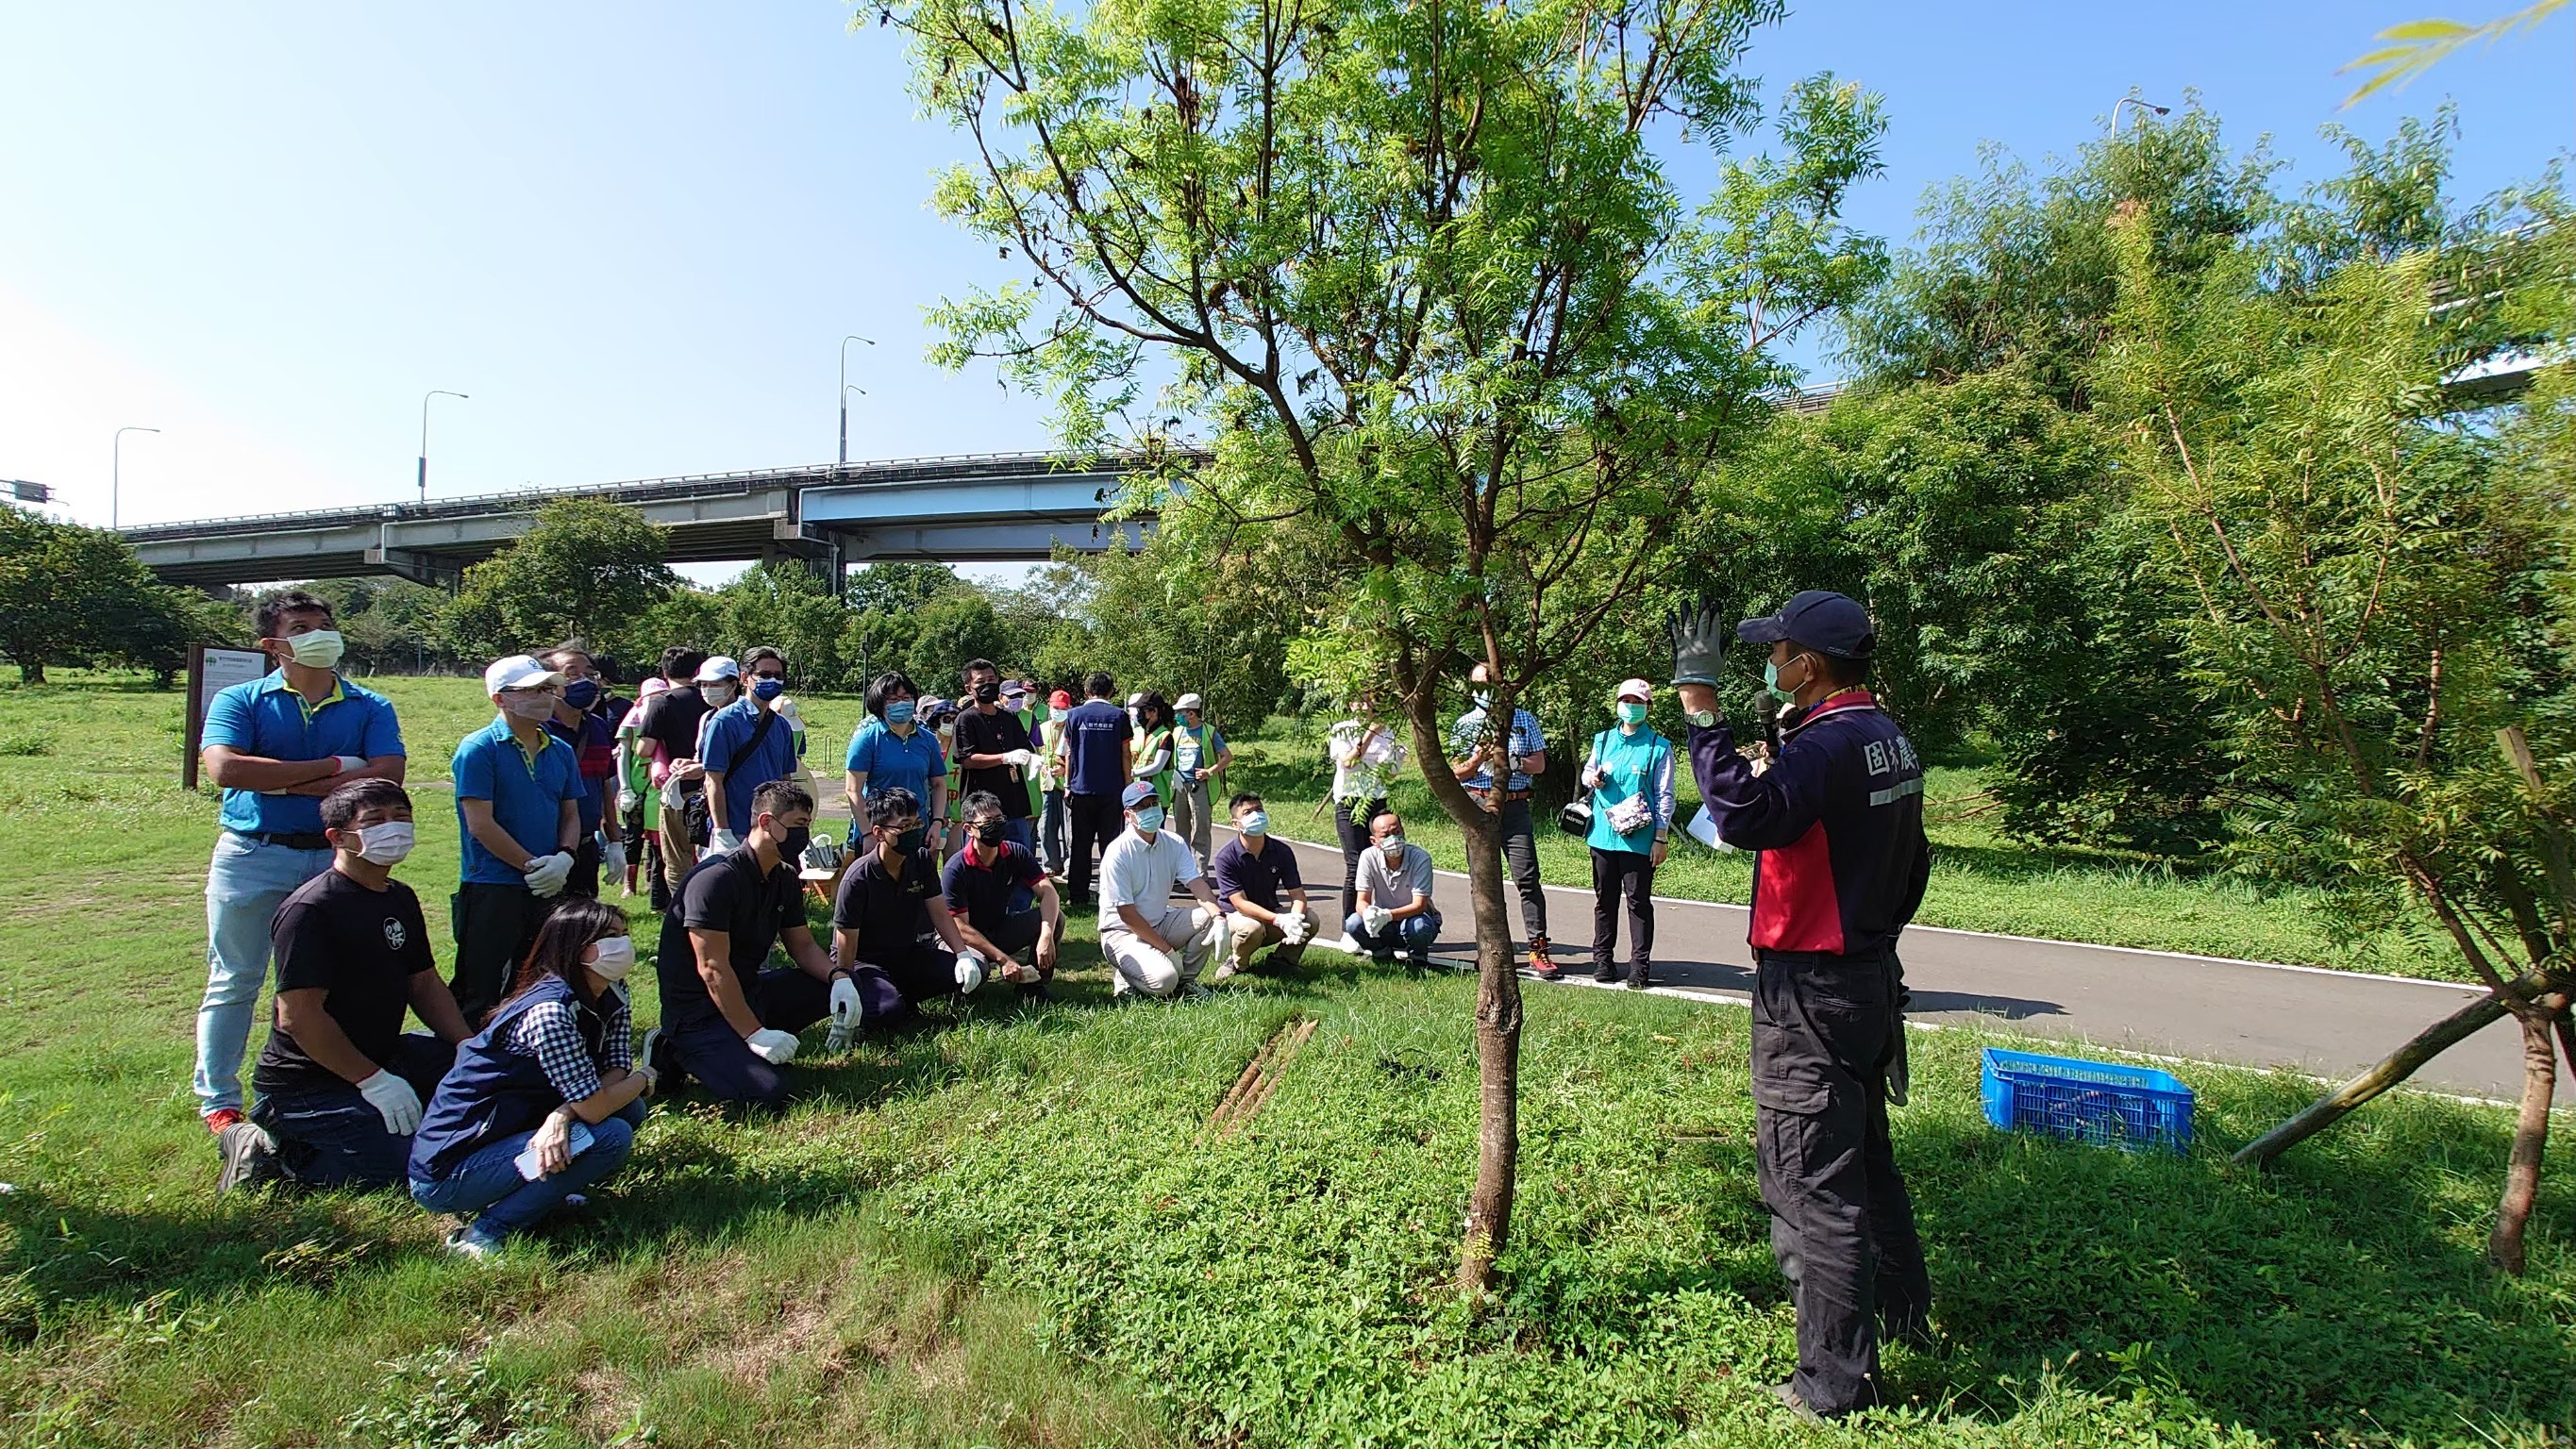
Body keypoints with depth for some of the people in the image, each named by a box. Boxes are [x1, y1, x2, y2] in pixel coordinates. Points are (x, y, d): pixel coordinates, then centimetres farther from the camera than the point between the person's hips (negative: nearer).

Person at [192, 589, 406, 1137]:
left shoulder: (370, 707, 5)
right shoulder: (240, 700, 3)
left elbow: (387, 775, -11)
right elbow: (225, 768, -15)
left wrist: (285, 783, -14)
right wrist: (331, 767, -13)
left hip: (337, 856, 1)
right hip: (252, 856, -1)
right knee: (234, 981, 8)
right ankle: (218, 1099, 20)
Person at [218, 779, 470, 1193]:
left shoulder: (401, 899, 9)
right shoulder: (309, 910, -18)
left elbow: (425, 984, 14)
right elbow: (298, 1015, -22)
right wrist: (374, 1080, -22)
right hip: (306, 1082, -9)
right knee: (411, 1164, -19)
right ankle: (276, 1154, 0)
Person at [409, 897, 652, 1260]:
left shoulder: (610, 996, 1)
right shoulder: (549, 1012, -25)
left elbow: (616, 1068, -5)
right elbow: (594, 1107, -23)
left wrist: (563, 1114, -23)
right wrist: (644, 1078, -5)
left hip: (505, 1133, 8)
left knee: (629, 1109, -4)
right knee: (611, 1137, -22)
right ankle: (484, 1233, -12)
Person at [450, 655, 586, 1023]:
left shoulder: (561, 752, 10)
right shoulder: (479, 749, -9)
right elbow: (481, 824, -14)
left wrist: (564, 858, -6)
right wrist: (532, 866, -14)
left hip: (549, 889, 6)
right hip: (492, 888, -6)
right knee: (481, 995, 0)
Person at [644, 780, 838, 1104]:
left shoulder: (785, 879, 5)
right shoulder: (717, 877, -21)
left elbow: (803, 946, 9)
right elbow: (712, 969, -25)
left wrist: (838, 978, -12)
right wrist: (755, 1034, -26)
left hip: (749, 990, 8)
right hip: (698, 1009, -8)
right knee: (765, 1088, -24)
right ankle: (675, 1051, -1)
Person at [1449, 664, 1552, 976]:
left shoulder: (1524, 719, 12)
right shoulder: (1465, 724, 10)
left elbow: (1540, 764, 9)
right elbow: (1457, 774, 6)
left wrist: (1513, 761, -10)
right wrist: (1480, 757, -13)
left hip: (1515, 807, -1)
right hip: (1478, 807, 1)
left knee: (1527, 878, -8)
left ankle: (1538, 949, -5)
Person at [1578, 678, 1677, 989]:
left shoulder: (1659, 747, -1)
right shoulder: (1603, 740, 10)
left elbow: (1664, 794, -1)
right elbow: (1586, 771, 24)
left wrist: (1661, 837, -6)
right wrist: (1592, 779, -1)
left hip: (1640, 837, -4)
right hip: (1603, 834, 4)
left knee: (1639, 901, 2)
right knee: (1604, 899, 11)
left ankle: (1639, 966, 10)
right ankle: (1602, 958, 21)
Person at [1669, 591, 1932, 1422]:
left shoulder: (1829, 744, -22)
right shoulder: (1889, 740, 9)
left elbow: (1745, 816, -37)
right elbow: (1911, 863, 17)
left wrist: (1700, 702, -33)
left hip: (1812, 993, -10)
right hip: (1872, 975, 10)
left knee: (1811, 1182, 0)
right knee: (1863, 1157, 26)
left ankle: (1835, 1385, 12)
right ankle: (1901, 1311, 44)